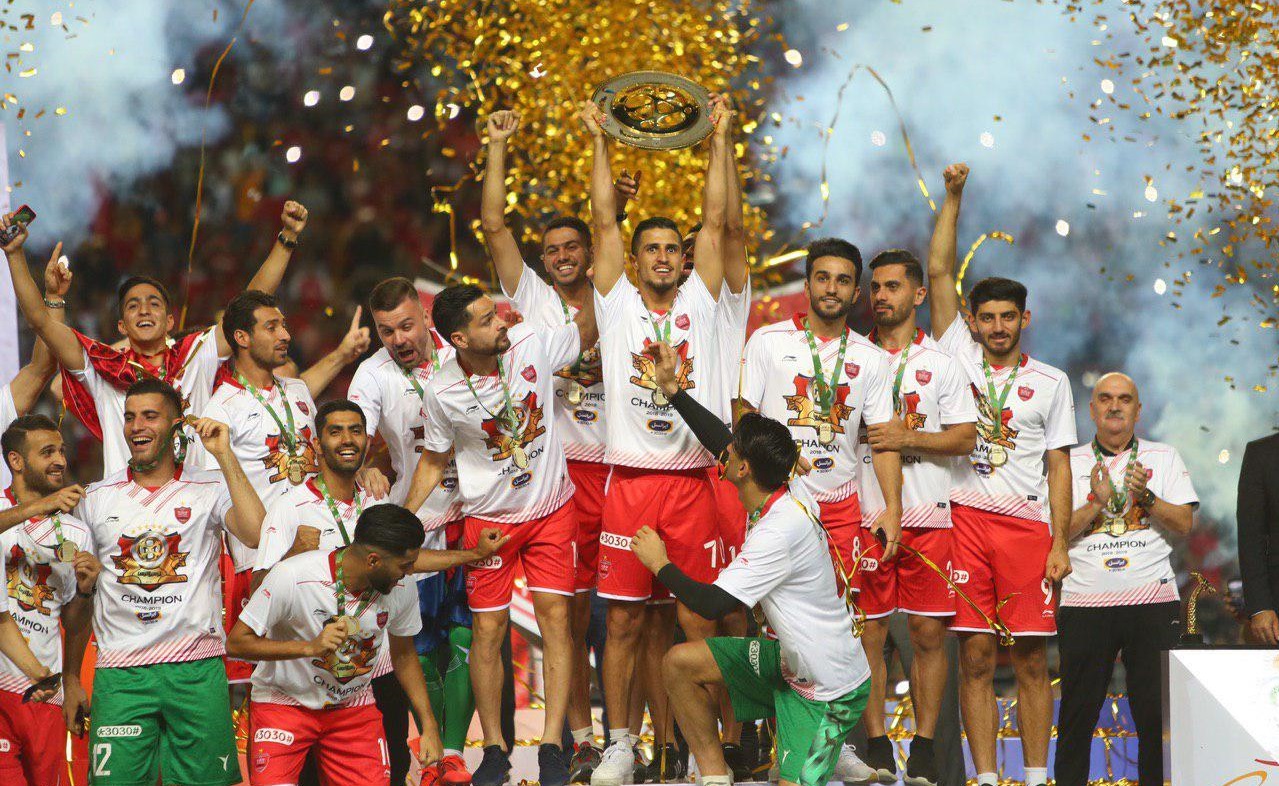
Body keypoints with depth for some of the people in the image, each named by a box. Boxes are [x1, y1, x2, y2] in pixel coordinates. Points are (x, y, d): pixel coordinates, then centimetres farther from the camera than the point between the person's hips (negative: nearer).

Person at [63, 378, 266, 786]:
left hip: (197, 668, -1)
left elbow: (257, 536, -15)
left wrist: (225, 457, -13)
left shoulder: (211, 488, 5)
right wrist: (70, 678, 12)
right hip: (120, 672, 1)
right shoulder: (96, 499, 12)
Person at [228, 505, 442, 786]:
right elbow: (236, 642, -20)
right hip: (284, 702, -4)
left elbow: (404, 656, 8)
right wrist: (310, 647, -31)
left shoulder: (402, 589, -11)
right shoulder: (292, 576, -25)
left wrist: (429, 725, 4)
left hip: (353, 707, 4)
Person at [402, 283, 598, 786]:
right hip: (488, 518, -1)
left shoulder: (531, 346, -12)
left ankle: (551, 745, -5)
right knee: (488, 630, 0)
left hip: (552, 508, 1)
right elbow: (433, 461, 1)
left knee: (555, 617, -7)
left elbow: (588, 328, 5)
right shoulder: (442, 393, -14)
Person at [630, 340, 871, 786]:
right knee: (679, 663, 3)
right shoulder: (788, 496, -2)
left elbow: (712, 604, -26)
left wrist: (660, 565, -10)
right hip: (789, 660, 9)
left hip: (828, 691, -9)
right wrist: (672, 389, 18)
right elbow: (720, 440, 15)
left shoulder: (779, 532, -29)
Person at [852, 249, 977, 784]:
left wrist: (908, 438, -11)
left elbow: (966, 438, 2)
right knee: (869, 632, -2)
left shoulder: (941, 364, 9)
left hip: (927, 513, 0)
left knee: (928, 633, -1)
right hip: (863, 513, 0)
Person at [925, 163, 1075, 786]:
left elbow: (1059, 465, 8)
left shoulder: (1050, 382, 11)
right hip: (964, 520, 0)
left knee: (1031, 658, 0)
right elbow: (939, 272, 6)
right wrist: (953, 197, 1)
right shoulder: (958, 357, 11)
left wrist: (1060, 542, 0)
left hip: (1027, 524, 0)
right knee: (975, 656, -1)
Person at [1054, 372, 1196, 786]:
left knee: (1156, 712, -3)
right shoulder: (1070, 463, 11)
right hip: (1085, 602, 0)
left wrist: (1145, 496, -11)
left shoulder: (1164, 458, 12)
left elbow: (1184, 524, 3)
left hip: (1152, 599, 0)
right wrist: (1096, 503, -12)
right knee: (1077, 711, -1)